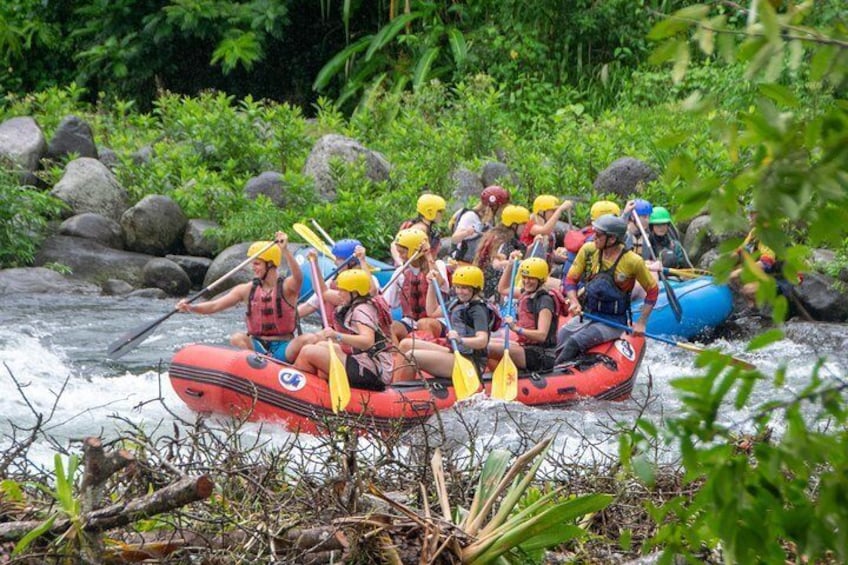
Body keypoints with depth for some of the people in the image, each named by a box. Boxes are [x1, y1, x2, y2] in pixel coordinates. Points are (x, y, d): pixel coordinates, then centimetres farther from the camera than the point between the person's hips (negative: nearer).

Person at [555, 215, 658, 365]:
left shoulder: (633, 261, -13)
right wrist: (574, 302, -14)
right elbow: (571, 279, 6)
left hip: (614, 322, -4)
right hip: (587, 314, 4)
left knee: (575, 342, -29)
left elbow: (652, 291, -1)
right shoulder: (588, 250, -3)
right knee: (560, 338, -25)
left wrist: (641, 323, -6)